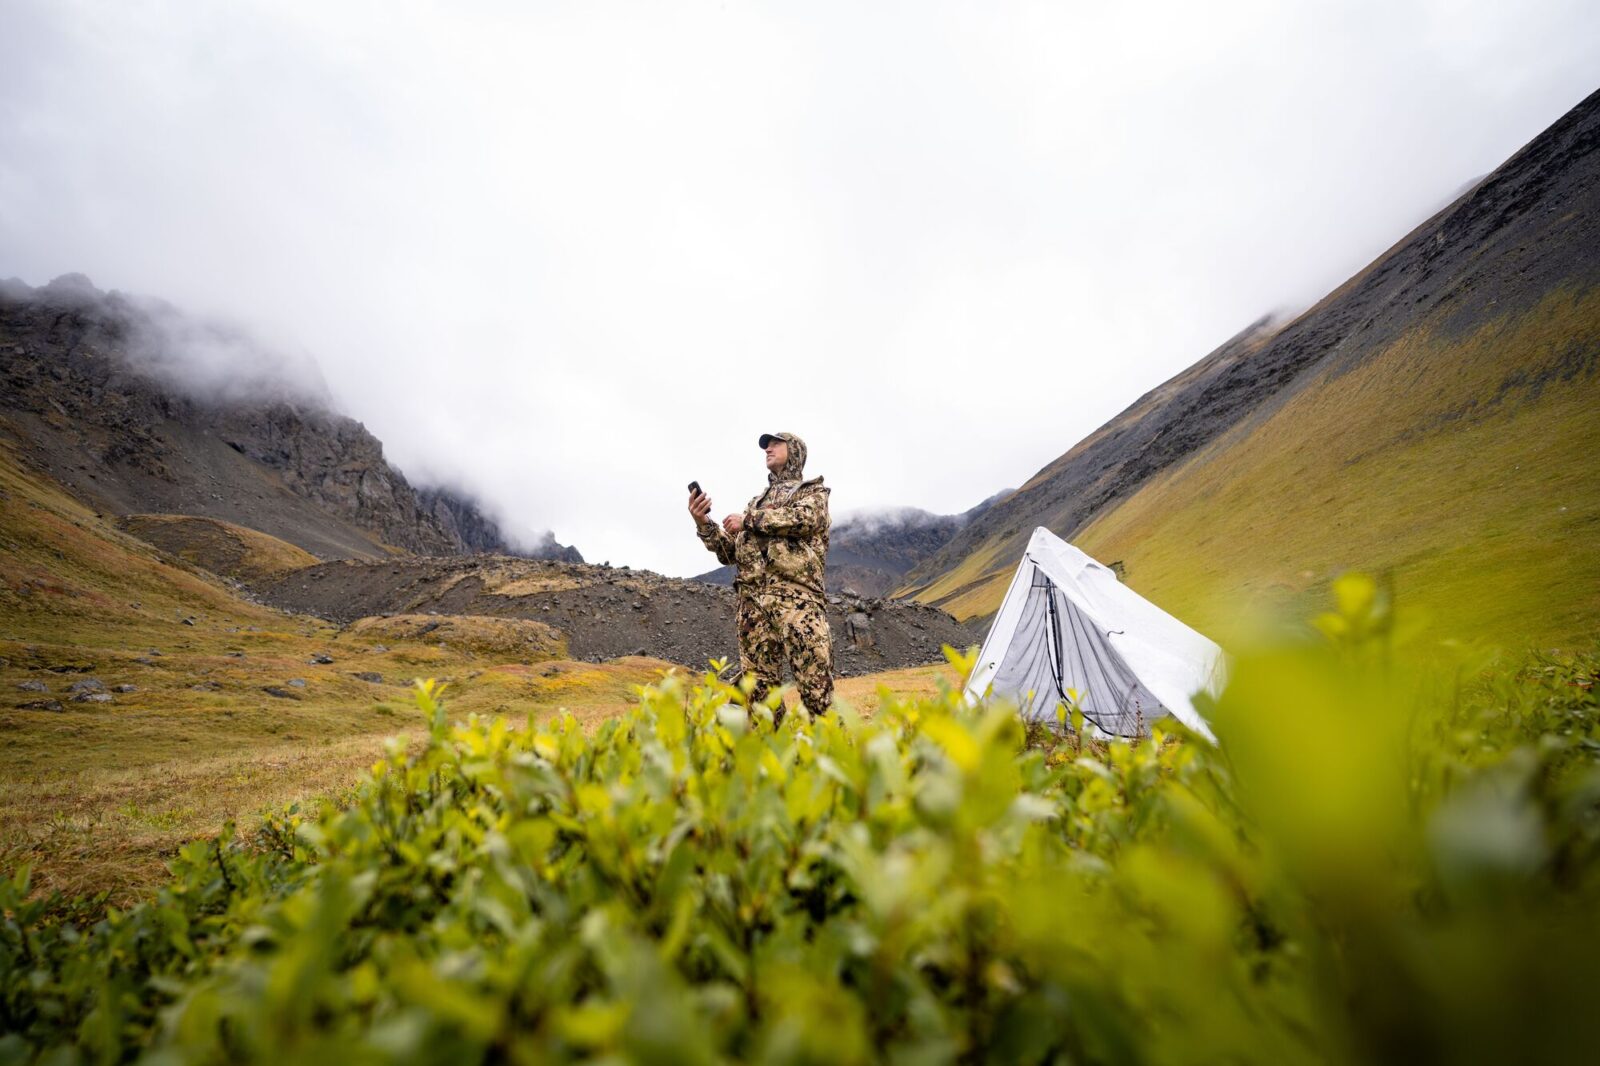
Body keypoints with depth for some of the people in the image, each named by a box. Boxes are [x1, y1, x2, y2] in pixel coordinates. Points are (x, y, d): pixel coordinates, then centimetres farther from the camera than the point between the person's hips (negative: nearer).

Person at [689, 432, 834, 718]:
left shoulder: (813, 491, 16)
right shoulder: (756, 502, 31)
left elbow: (804, 518, -9)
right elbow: (729, 553, 25)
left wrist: (749, 520, -2)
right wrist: (703, 524, 9)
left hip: (796, 594, -5)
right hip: (752, 599, 5)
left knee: (815, 683, -14)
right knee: (757, 684, 0)